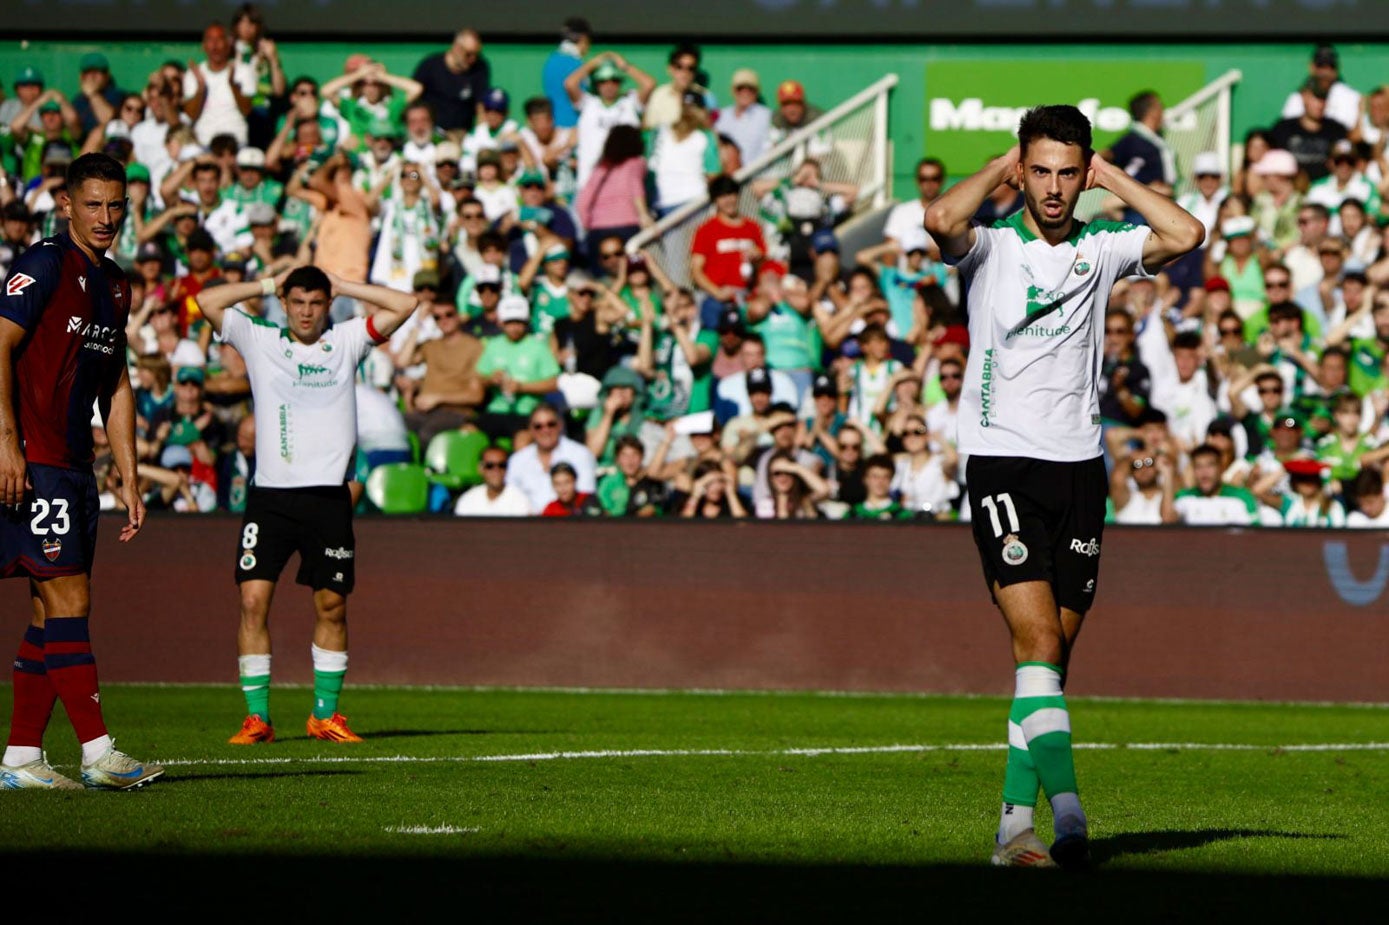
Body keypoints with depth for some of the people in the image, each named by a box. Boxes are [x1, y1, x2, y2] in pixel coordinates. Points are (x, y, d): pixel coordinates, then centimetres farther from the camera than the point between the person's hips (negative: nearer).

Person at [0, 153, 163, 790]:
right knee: (68, 599, -11)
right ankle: (98, 754, -13)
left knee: (53, 611, 7)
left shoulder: (113, 284, 18)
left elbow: (116, 388, 24)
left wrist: (129, 479, 20)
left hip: (73, 464, 9)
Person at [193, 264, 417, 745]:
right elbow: (207, 301, 4)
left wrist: (342, 287, 7)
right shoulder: (260, 341, 9)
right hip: (270, 494, -1)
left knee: (331, 605, 3)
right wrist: (268, 285, 9)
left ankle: (325, 715, 15)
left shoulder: (347, 341, 10)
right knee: (253, 599, -10)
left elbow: (404, 304, 3)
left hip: (328, 496, 1)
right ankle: (256, 717, -5)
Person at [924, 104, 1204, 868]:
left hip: (1079, 467, 4)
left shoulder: (1102, 250, 9)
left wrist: (1111, 175, 0)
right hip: (1003, 463, -4)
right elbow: (941, 220, -23)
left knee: (1053, 654, 6)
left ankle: (1015, 825, 12)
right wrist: (1001, 168, -7)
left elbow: (1186, 235, -7)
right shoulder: (990, 247, 0)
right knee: (1038, 642, -17)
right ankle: (1067, 813, -27)